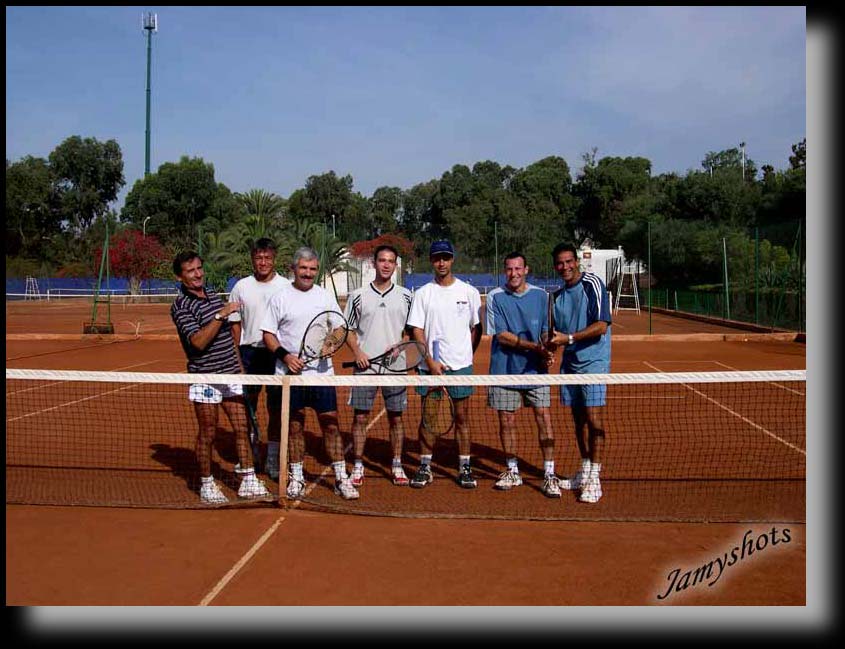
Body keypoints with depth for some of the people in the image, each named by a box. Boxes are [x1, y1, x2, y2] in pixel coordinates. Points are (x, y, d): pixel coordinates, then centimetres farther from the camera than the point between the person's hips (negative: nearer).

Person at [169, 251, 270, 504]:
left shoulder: (212, 294, 13)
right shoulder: (180, 306, -10)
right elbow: (198, 341, -22)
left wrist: (238, 363, 22)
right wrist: (221, 315, -25)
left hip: (231, 373, 6)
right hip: (205, 377, -6)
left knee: (242, 429, 7)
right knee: (207, 434, 4)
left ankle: (248, 480, 15)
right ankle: (207, 484, 19)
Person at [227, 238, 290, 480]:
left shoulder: (286, 286, 1)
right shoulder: (241, 287, 5)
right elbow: (235, 324, 8)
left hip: (278, 353, -1)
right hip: (249, 351, 1)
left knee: (276, 409, 4)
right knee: (248, 407, 9)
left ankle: (273, 461, 15)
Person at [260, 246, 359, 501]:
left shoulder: (326, 296, 8)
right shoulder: (280, 298, 2)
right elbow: (268, 335, 2)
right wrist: (285, 356, -13)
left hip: (322, 372, 1)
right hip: (290, 373, -1)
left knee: (330, 423, 0)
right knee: (294, 425, 7)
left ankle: (341, 477, 8)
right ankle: (296, 477, 21)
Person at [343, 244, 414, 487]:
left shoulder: (405, 296, 6)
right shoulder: (358, 296, 4)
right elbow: (348, 329, 8)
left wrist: (400, 346, -6)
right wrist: (357, 352, -7)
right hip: (365, 366, -1)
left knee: (396, 417, 6)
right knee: (360, 417, 2)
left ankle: (397, 466, 17)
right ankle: (358, 466, 13)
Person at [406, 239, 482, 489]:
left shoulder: (469, 292, 4)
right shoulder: (423, 294, 3)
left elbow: (477, 329, 9)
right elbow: (417, 331, 0)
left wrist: (465, 356, 1)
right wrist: (430, 361, -9)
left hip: (461, 365, 0)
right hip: (431, 365, 0)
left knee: (462, 417, 4)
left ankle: (465, 468, 12)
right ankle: (425, 467, 15)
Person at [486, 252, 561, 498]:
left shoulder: (541, 296, 5)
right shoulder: (495, 297, -3)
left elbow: (546, 331, 8)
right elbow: (502, 335, -10)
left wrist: (546, 353, -12)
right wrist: (534, 346, -19)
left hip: (536, 370, 1)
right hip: (505, 370, -1)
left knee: (544, 420, -3)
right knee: (506, 422, 6)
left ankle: (549, 475, 5)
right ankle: (512, 471, 23)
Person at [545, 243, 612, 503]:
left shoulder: (592, 284, -9)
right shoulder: (557, 296, 12)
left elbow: (601, 326, -17)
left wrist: (569, 338, -23)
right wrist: (551, 345, -3)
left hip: (593, 362, -7)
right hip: (569, 363, 7)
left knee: (593, 419, -8)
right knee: (579, 419, 12)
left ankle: (594, 479, -1)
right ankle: (584, 472, 23)